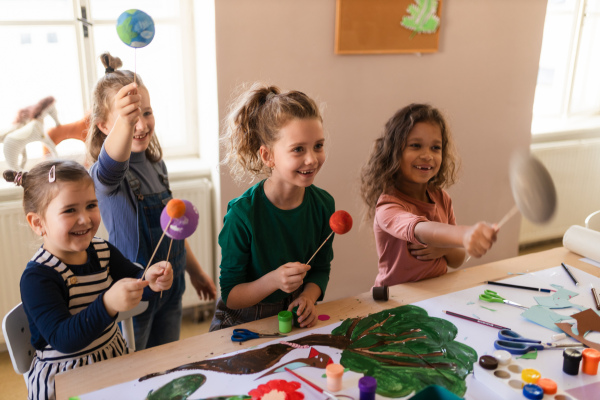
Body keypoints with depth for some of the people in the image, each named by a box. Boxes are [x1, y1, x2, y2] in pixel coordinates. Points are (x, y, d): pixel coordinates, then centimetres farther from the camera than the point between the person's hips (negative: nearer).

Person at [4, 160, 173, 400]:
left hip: (114, 358, 6)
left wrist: (152, 280, -26)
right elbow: (63, 339, -31)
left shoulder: (103, 251, -2)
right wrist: (109, 304, -47)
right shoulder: (36, 277, -23)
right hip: (63, 379, -6)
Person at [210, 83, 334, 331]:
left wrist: (308, 298, -12)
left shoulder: (323, 204, -8)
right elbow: (230, 296, -14)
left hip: (294, 321, 3)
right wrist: (273, 281, -30)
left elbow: (321, 269, 7)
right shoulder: (243, 213, -21)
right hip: (241, 325, -3)